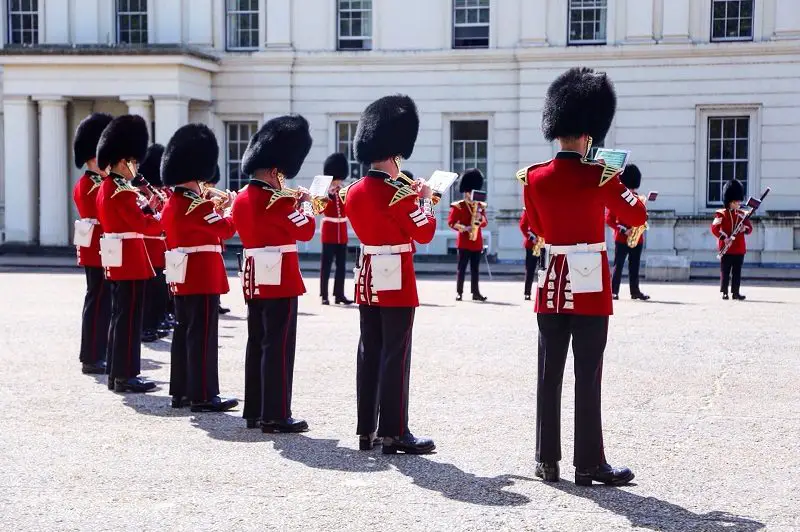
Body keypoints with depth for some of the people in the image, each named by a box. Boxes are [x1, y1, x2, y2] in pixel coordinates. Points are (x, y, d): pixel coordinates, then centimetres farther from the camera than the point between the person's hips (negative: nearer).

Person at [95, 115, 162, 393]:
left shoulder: (107, 187, 14)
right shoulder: (121, 191, -17)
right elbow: (142, 225, -22)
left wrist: (151, 203, 8)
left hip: (117, 260, 10)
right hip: (130, 260, -10)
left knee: (120, 315, 14)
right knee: (129, 317, -5)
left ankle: (115, 373, 19)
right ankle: (125, 376, -2)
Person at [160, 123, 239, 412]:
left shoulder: (171, 204, 12)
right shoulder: (196, 206, -17)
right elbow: (226, 229, -15)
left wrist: (216, 211, 13)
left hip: (181, 278, 10)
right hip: (204, 277, -10)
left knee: (183, 332, 13)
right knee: (202, 335, -6)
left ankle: (180, 391, 19)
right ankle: (203, 395, -4)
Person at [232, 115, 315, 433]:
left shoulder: (241, 198, 9)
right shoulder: (275, 201, -17)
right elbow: (305, 230, -11)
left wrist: (290, 204, 16)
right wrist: (305, 203, 3)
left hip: (254, 278, 9)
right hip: (280, 279, -9)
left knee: (257, 343, 13)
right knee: (278, 346, -5)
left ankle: (254, 411, 19)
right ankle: (276, 416, -3)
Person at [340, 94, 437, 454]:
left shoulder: (353, 192, 6)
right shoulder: (398, 194, -16)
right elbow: (424, 233, -10)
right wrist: (424, 200, 4)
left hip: (367, 278, 8)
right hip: (397, 280, -7)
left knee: (368, 353, 10)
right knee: (395, 356, -4)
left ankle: (366, 430, 15)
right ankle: (394, 434, -1)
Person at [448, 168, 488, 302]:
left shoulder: (480, 206, 12)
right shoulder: (458, 206, -3)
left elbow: (484, 223, 13)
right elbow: (451, 222, -7)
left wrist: (480, 218, -9)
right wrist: (463, 228, -20)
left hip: (477, 241, 5)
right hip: (464, 241, -5)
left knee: (475, 268, 7)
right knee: (462, 268, -2)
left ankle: (476, 292, 9)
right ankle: (459, 292, 1)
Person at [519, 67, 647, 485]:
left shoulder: (534, 178, 1)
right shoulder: (599, 175, -11)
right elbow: (637, 217, 1)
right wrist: (619, 185, 15)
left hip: (552, 286, 4)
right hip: (590, 287, -4)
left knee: (549, 377, 9)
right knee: (587, 379, -1)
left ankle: (547, 460, 14)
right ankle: (589, 464, 3)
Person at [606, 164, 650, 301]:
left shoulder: (638, 199, 12)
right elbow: (609, 219, -10)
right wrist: (624, 230, -18)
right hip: (621, 239, -5)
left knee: (634, 266, 9)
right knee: (618, 265, -4)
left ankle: (635, 291, 13)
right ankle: (613, 291, -2)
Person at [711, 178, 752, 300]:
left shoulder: (742, 214, 12)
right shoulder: (722, 214, -3)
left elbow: (749, 228, 12)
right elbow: (714, 228, -11)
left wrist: (745, 228, -11)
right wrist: (724, 237, -22)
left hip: (739, 249, 4)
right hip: (726, 248, -4)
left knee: (737, 272, 6)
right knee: (725, 271, 0)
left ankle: (736, 292, 10)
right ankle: (724, 292, 6)